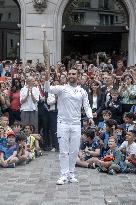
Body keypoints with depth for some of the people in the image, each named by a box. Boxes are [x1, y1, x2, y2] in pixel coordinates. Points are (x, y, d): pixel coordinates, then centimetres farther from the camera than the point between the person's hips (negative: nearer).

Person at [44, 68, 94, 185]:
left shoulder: (82, 91, 9)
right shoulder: (62, 88, 1)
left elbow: (87, 106, 8)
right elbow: (49, 89, -13)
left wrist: (90, 117, -10)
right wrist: (47, 80, -33)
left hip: (76, 124, 2)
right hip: (63, 123, -2)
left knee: (74, 151, 7)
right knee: (64, 151, -1)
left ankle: (71, 174, 18)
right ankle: (64, 175, 4)